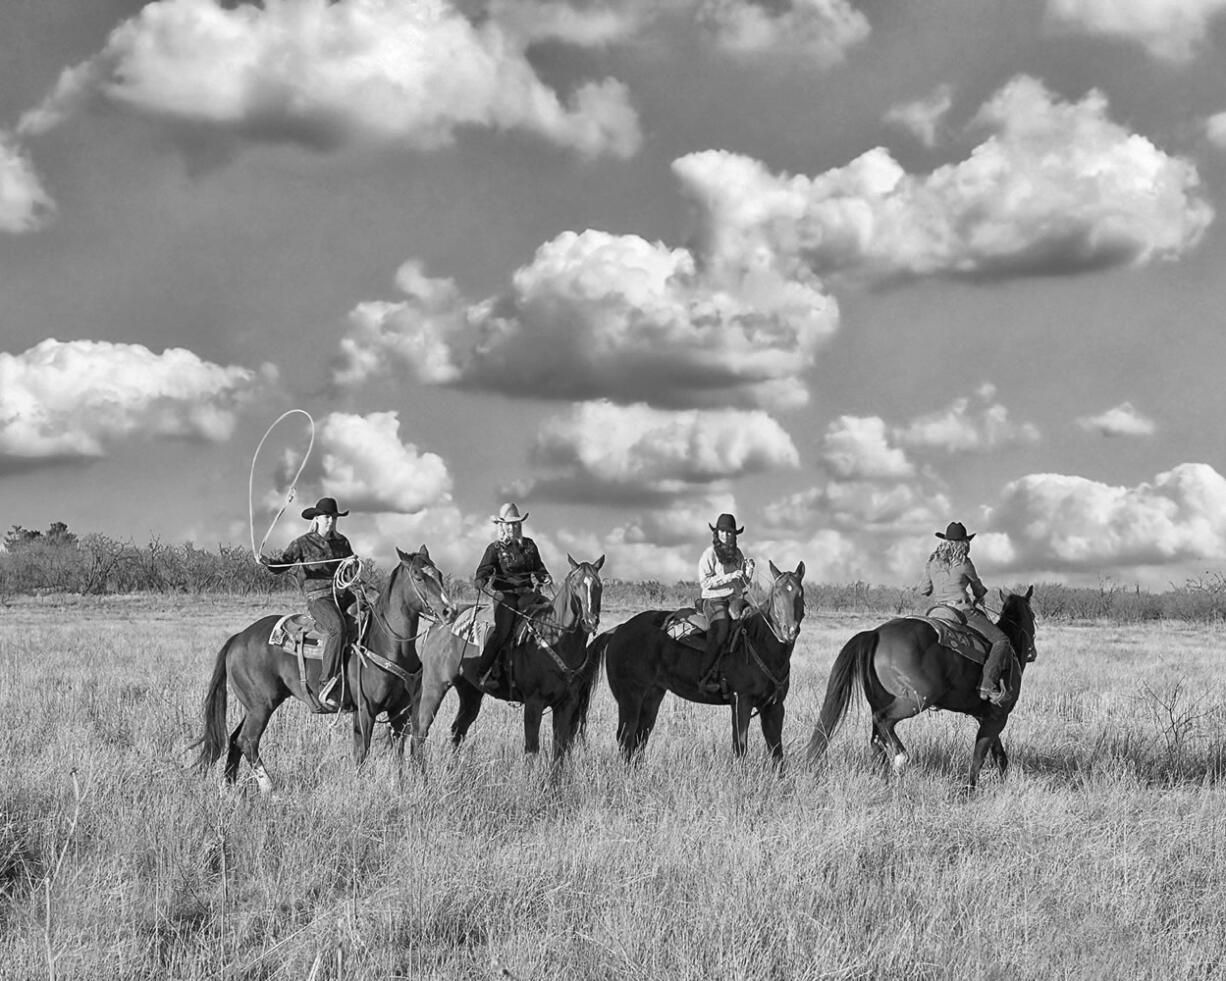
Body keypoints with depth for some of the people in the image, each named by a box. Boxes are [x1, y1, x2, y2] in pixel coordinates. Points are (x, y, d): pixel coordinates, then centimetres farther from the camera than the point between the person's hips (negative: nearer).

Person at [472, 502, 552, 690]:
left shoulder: (529, 545, 16)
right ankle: (483, 673, -17)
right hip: (504, 595, -5)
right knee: (502, 630, -19)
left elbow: (538, 568, 26)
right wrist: (488, 588, -24)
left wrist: (544, 577, 4)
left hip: (526, 593, 5)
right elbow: (481, 574, -4)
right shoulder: (495, 548, 4)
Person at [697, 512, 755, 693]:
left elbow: (744, 583, 21)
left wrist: (749, 571, 0)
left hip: (736, 598, 6)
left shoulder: (737, 554, 17)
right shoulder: (710, 554, 0)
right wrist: (729, 577, -14)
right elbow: (705, 582, -8)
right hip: (714, 599, -6)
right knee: (721, 628, -30)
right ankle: (706, 676, -30)